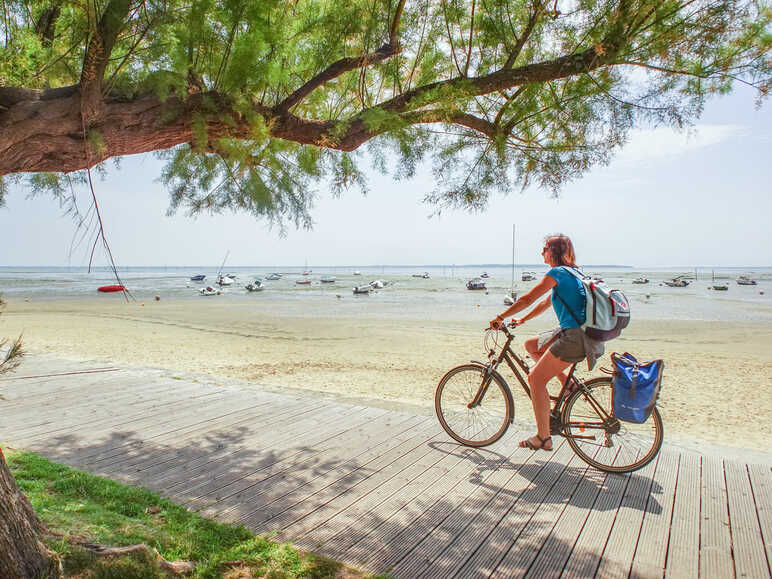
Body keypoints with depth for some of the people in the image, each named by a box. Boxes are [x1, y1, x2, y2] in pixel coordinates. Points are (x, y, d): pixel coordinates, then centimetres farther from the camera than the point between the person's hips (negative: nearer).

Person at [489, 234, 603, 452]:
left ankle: (543, 438, -2)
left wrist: (500, 317, -1)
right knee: (530, 345, 20)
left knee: (536, 378, -7)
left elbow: (527, 299, -10)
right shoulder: (571, 274, 20)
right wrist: (522, 320, 33)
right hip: (576, 332, 10)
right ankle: (567, 382, 14)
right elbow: (546, 303, 29)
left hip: (576, 336, -10)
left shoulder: (557, 273, -9)